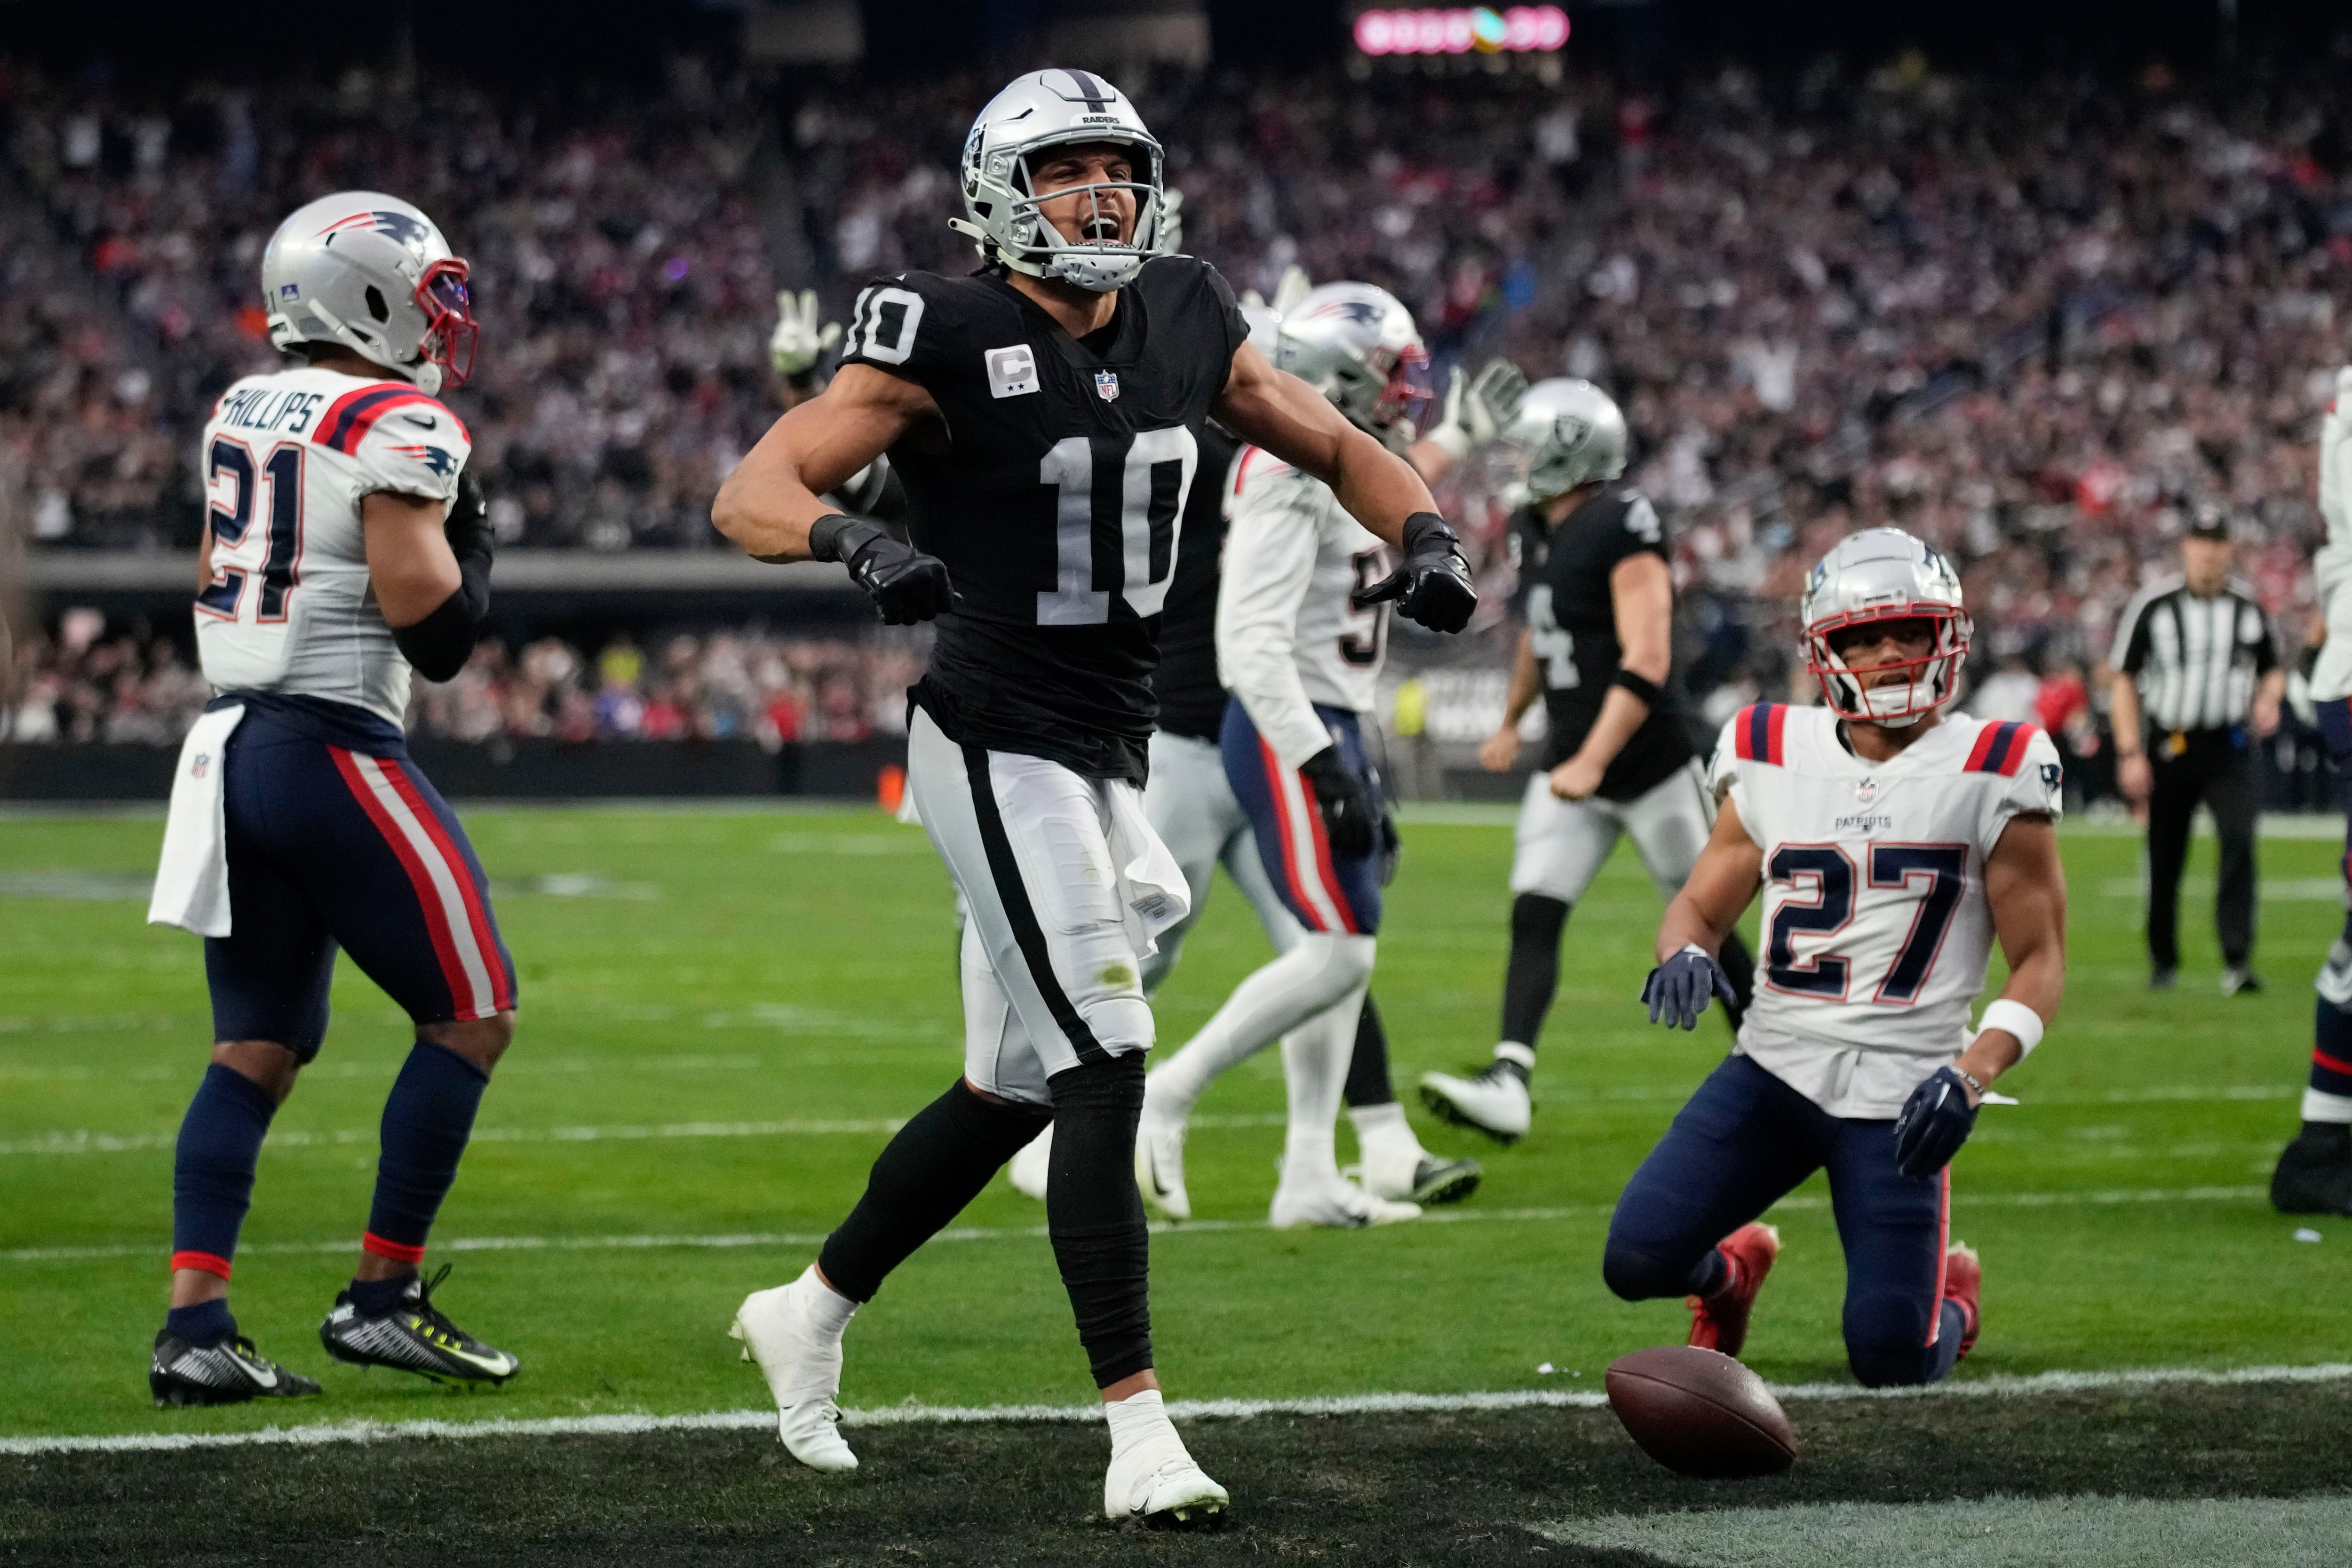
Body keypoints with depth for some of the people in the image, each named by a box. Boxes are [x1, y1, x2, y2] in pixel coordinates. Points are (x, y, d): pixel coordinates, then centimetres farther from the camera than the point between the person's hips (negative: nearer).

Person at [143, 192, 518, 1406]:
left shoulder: (239, 413, 13)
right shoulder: (400, 427, -12)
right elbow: (428, 622, -17)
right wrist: (470, 539, 0)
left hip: (233, 747, 8)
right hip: (334, 750, -8)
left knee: (259, 1045, 11)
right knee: (471, 1018, 4)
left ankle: (193, 1328, 3)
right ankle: (382, 1298, 5)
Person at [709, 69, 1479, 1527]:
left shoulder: (1184, 323, 5)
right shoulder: (950, 339, -13)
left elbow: (1342, 449, 16)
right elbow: (752, 491, -17)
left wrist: (1427, 533, -4)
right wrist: (858, 541, -38)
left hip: (1111, 755, 8)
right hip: (998, 748, -8)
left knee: (1010, 1094, 16)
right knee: (1105, 1070, -15)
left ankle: (811, 1313, 36)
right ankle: (1140, 1431, -13)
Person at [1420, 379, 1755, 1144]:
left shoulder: (1625, 528, -19)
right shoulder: (1533, 530, 7)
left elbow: (1646, 663, -25)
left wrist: (1592, 762, -31)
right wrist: (1511, 724, 30)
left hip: (1647, 761, -7)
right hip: (1569, 762, 7)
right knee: (1533, 918, -8)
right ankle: (1508, 1083, -16)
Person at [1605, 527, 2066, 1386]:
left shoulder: (1990, 777, -4)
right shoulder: (1775, 760, 6)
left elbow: (2040, 963, -1)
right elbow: (1701, 906, 16)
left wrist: (1973, 1073, -18)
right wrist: (1683, 956, -9)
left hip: (1899, 1093, -3)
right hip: (1774, 1066, 3)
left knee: (1890, 1361, -8)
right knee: (1637, 1258, -15)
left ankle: (1951, 1291, 31)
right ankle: (1732, 1270, 24)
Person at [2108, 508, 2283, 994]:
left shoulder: (2248, 606, 2)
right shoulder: (2153, 604, -6)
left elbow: (2273, 669, 17)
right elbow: (2126, 679, -2)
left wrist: (2268, 699, -7)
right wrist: (2130, 753, -8)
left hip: (2229, 748, 1)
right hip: (2168, 747, -1)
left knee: (2239, 840, -19)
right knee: (2164, 861, 6)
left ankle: (2237, 961, -20)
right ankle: (2163, 960, 26)